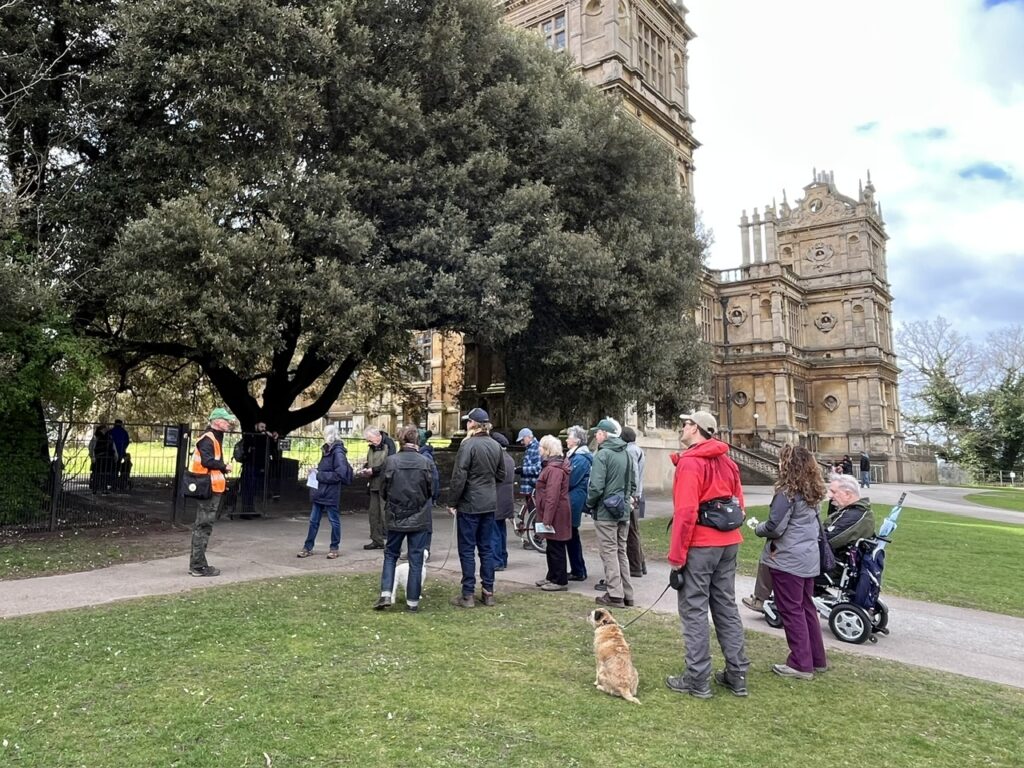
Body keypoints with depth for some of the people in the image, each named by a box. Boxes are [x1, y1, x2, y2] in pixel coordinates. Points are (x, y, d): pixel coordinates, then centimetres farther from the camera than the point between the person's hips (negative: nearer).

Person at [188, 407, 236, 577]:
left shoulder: (215, 438, 18)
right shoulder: (208, 439, -14)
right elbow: (207, 461, -27)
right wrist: (225, 467, -14)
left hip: (212, 488, 11)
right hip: (209, 488, -11)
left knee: (202, 526, 15)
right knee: (204, 526, -6)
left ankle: (196, 564, 23)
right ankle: (198, 566, -2)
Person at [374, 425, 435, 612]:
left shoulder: (391, 461, -10)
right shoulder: (426, 463, -9)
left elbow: (383, 492, -1)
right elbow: (433, 491, 0)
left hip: (395, 517, 0)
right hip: (420, 518, 0)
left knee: (391, 554, 17)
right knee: (416, 559, 8)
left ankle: (386, 594, 6)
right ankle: (413, 601, 13)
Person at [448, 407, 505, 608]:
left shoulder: (468, 445, -15)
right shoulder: (496, 446, 6)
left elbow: (459, 476, -17)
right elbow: (501, 474, 15)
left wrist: (453, 503, -9)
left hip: (470, 504, -6)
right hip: (490, 504, 6)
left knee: (467, 550, 2)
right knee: (487, 548, 13)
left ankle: (468, 595, 6)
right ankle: (488, 592, 18)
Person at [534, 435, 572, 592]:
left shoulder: (554, 469, -21)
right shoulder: (551, 466, 15)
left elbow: (552, 496, -26)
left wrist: (547, 518, -25)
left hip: (555, 514, -11)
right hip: (553, 514, 11)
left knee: (555, 548, -2)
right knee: (552, 547, 19)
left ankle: (560, 581, 6)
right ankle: (552, 576, 29)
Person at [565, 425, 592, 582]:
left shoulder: (581, 459, -18)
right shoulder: (574, 456, 14)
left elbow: (570, 481, -19)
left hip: (573, 502, -10)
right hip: (572, 500, 10)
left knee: (572, 537, -1)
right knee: (572, 537, 15)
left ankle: (578, 572, 8)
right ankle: (578, 570, 23)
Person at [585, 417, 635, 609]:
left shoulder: (602, 455, -14)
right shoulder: (626, 454, 9)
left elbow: (596, 486, -19)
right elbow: (633, 484, 15)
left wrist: (589, 504, -4)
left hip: (605, 513, -7)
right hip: (624, 512, 7)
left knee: (609, 552, 0)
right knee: (621, 552, 15)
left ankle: (615, 595, 3)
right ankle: (626, 593, 20)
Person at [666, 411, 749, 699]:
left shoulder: (690, 463, -15)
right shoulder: (726, 461, 10)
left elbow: (685, 512, -19)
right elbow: (738, 503, 15)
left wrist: (676, 556, -15)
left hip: (699, 546, -8)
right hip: (728, 544, 8)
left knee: (694, 610, 1)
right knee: (726, 607, 15)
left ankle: (698, 680, 7)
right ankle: (737, 675, 21)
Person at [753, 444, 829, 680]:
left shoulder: (787, 492, -17)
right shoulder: (811, 493, 9)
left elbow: (775, 527, -18)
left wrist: (758, 528, 0)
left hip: (788, 560, -8)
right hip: (809, 558, 8)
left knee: (792, 611, 1)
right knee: (807, 608, 17)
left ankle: (801, 665, 7)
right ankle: (817, 659, 26)